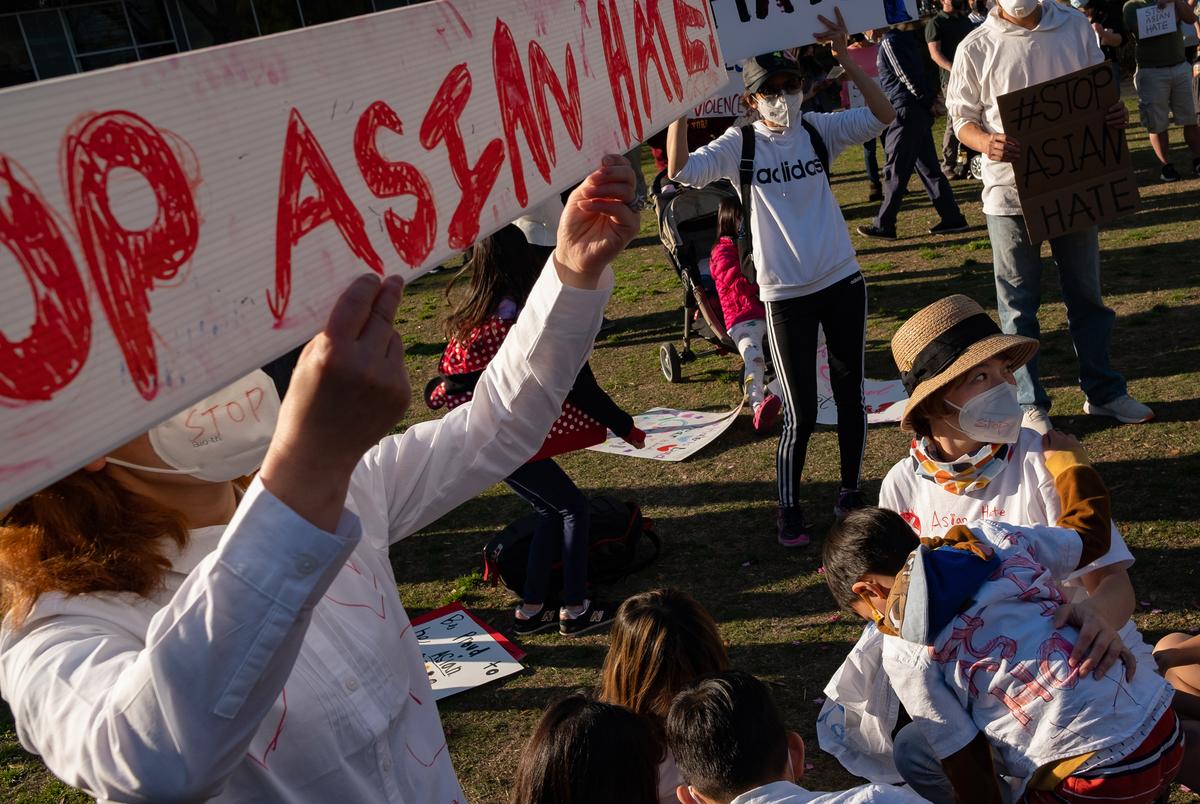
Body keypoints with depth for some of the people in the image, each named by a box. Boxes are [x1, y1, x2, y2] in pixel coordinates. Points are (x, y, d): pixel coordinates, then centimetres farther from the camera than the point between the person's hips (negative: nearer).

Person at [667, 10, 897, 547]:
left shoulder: (818, 129, 0)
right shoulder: (740, 145, -6)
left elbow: (882, 116, -12)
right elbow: (682, 170, -21)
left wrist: (843, 57, -21)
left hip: (843, 282, 3)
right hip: (785, 296, -3)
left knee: (850, 395, 12)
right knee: (800, 414, 1)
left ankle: (851, 491, 31)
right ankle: (789, 510, 18)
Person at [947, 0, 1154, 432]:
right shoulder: (976, 48, -7)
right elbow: (962, 118, -2)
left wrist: (1116, 113, -10)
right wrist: (986, 142, -24)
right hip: (1010, 190, -3)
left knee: (1086, 292, 15)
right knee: (1019, 303, 6)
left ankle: (1102, 391, 30)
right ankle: (1030, 405, 18)